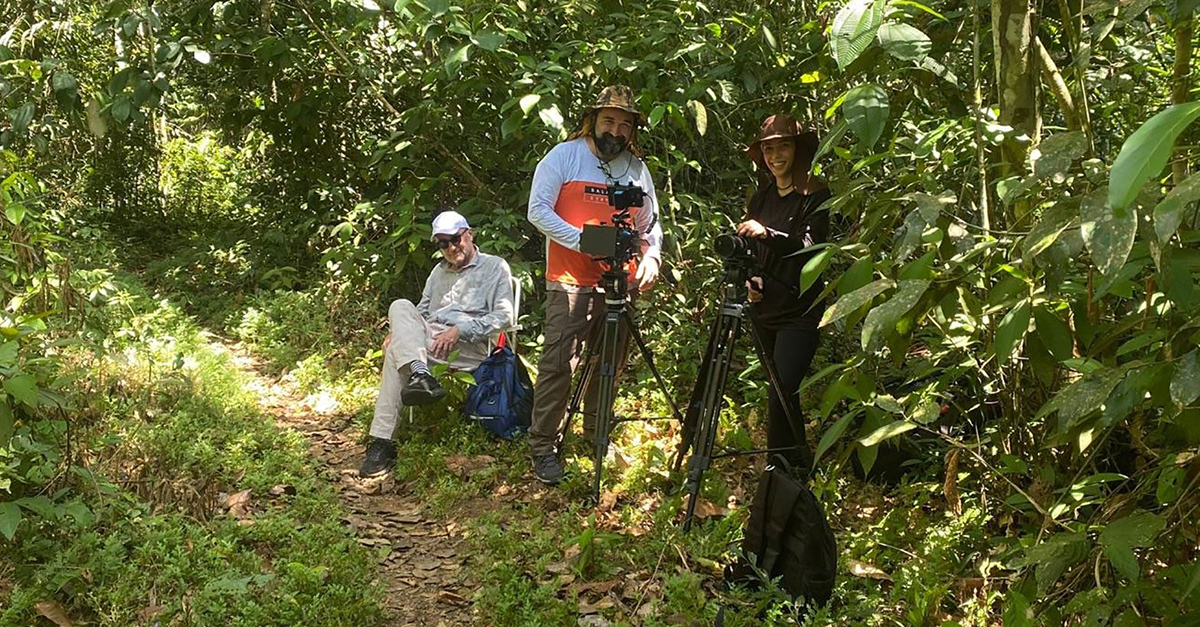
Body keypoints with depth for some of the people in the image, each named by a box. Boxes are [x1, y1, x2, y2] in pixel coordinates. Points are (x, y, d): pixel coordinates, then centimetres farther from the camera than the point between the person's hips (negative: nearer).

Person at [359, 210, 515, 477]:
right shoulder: (440, 271, 32)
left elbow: (503, 316, -4)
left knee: (396, 351, -28)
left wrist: (459, 330, -15)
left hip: (470, 348, -6)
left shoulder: (494, 267, 10)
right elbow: (421, 313, 29)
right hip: (429, 340, 6)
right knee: (400, 307, -24)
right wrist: (400, 333, 6)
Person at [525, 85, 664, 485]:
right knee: (558, 363, -10)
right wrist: (580, 239, -17)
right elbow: (537, 210, -6)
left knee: (609, 365, 11)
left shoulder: (637, 168, 13)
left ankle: (598, 435, 26)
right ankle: (543, 447, -2)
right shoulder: (564, 156, 0)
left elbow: (650, 225, 17)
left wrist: (650, 257, -4)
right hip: (569, 282, -5)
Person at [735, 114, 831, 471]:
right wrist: (750, 278, -2)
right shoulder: (761, 197, 13)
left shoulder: (814, 195, -6)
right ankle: (801, 468, 29)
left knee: (781, 394, -15)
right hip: (765, 308, 7)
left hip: (799, 311, -7)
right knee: (783, 394, 15)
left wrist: (767, 234, -33)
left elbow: (810, 245, -19)